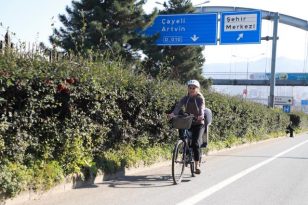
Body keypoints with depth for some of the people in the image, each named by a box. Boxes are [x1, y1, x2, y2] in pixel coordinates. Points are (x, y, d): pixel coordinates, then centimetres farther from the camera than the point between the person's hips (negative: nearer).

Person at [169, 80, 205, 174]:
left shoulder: (200, 98, -4)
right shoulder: (185, 98, 4)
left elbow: (202, 107, -24)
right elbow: (178, 106, -14)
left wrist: (201, 116, -46)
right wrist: (173, 114, -35)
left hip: (198, 124, -4)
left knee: (196, 143, -19)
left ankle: (197, 165, -18)